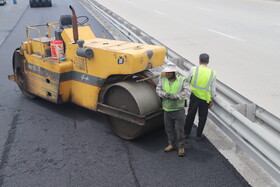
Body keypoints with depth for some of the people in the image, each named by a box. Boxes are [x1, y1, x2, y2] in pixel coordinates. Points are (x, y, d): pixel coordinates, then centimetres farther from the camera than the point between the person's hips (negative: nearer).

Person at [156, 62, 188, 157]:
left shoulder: (182, 80, -8)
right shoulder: (162, 79, 1)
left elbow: (185, 92, -15)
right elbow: (158, 89, -4)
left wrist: (175, 96, -27)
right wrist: (165, 95, -23)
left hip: (178, 109, -4)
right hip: (167, 109, 4)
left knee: (179, 129, 1)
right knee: (169, 128, 14)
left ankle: (181, 147, 16)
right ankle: (172, 144, 31)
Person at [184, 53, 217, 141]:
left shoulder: (193, 69, -9)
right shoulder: (212, 73, -4)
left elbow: (187, 81, 3)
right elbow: (213, 89, 1)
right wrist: (211, 100, 11)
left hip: (194, 96, 0)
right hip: (205, 98, 0)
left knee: (190, 115, 16)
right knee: (202, 117, 14)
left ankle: (186, 133, 29)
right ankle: (198, 136, 24)